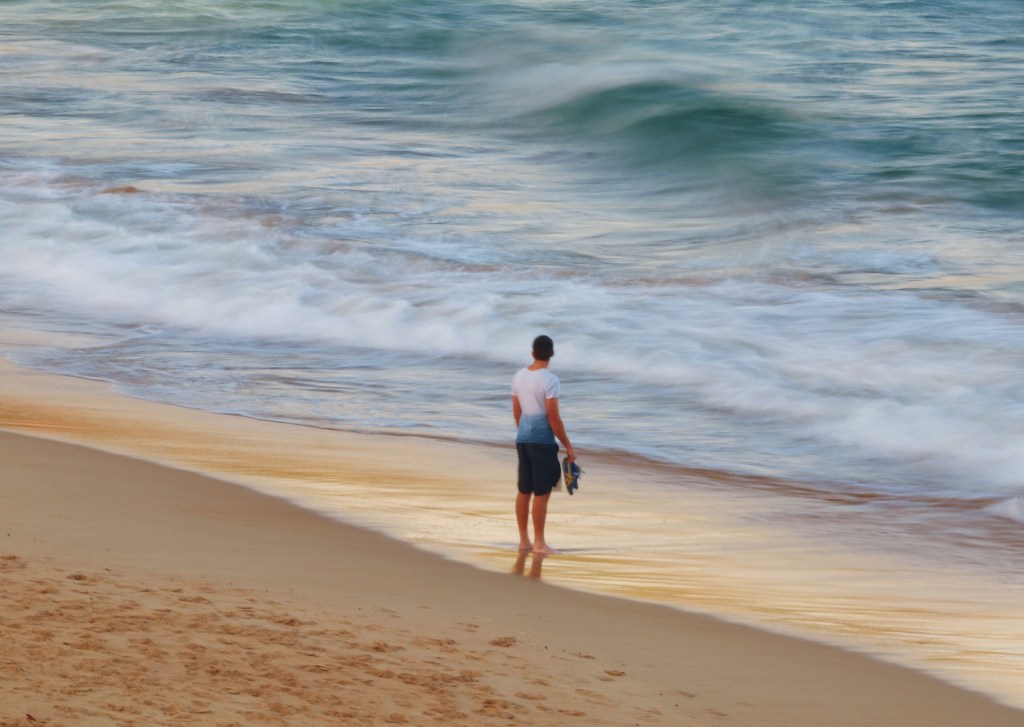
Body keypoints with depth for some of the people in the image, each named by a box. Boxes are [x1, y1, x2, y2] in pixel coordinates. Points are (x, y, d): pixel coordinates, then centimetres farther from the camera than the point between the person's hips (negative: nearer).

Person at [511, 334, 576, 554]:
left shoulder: (518, 377, 6)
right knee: (541, 493, -2)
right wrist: (568, 446, -8)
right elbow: (554, 417, -16)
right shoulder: (549, 380, -15)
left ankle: (524, 540, 19)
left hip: (523, 439, 7)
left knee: (524, 491, 13)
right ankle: (539, 543, 1)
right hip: (543, 441, -7)